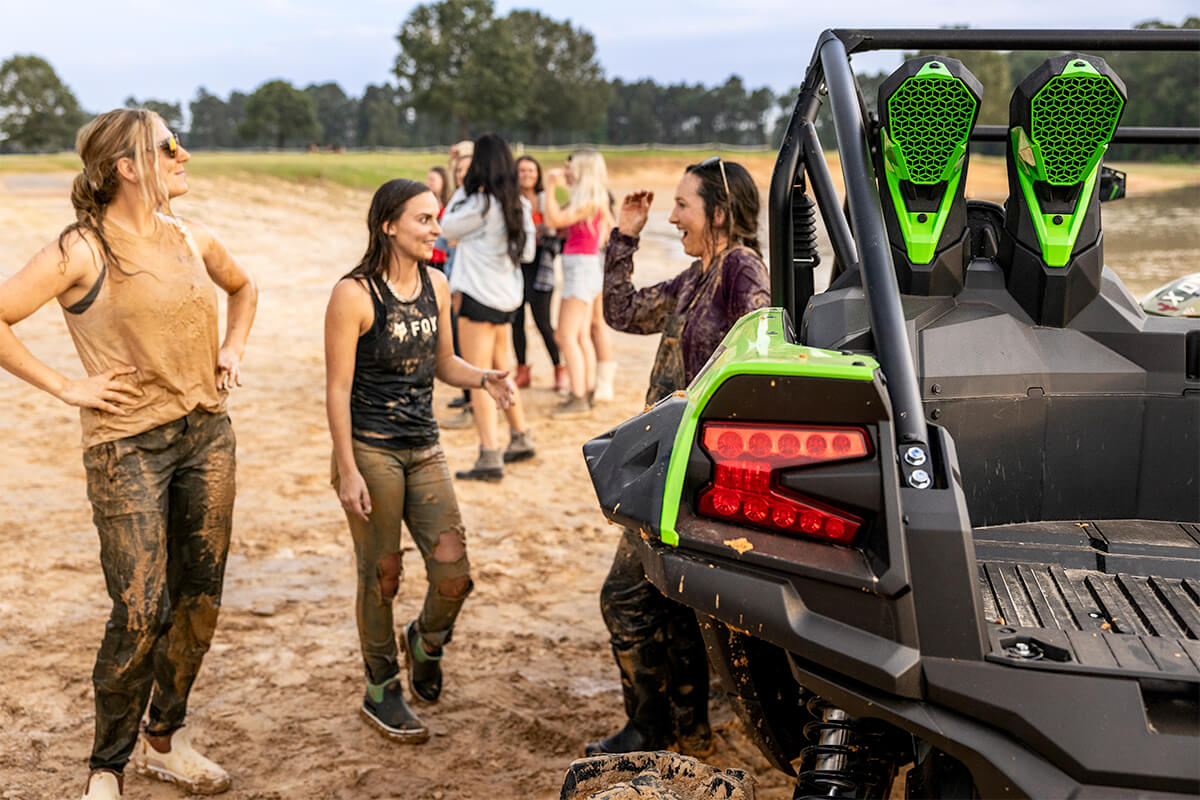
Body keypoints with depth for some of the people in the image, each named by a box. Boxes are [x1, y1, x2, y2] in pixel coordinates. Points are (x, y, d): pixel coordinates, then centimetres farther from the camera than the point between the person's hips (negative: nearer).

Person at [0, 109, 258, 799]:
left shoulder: (192, 239, 7)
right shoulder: (83, 251, -12)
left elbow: (244, 287, 27)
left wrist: (234, 349, 13)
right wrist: (67, 387, -13)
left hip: (207, 432, 6)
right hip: (128, 446, -6)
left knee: (199, 597, 10)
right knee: (141, 613, -7)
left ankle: (166, 740, 29)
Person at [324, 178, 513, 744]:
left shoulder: (436, 286, 6)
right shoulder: (354, 295, -12)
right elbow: (337, 389, -12)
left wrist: (481, 378, -4)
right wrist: (347, 471, -15)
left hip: (424, 448, 5)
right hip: (370, 448, -5)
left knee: (454, 576, 0)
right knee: (382, 575, 4)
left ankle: (425, 640, 33)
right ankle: (381, 692, 23)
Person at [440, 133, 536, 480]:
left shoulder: (481, 204, -17)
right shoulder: (519, 204, 5)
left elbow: (448, 227, -2)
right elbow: (528, 251, 12)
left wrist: (463, 188, 1)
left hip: (480, 296, -8)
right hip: (508, 295, 8)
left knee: (479, 379, -6)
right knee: (501, 372, 22)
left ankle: (490, 457, -9)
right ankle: (520, 438, 33)